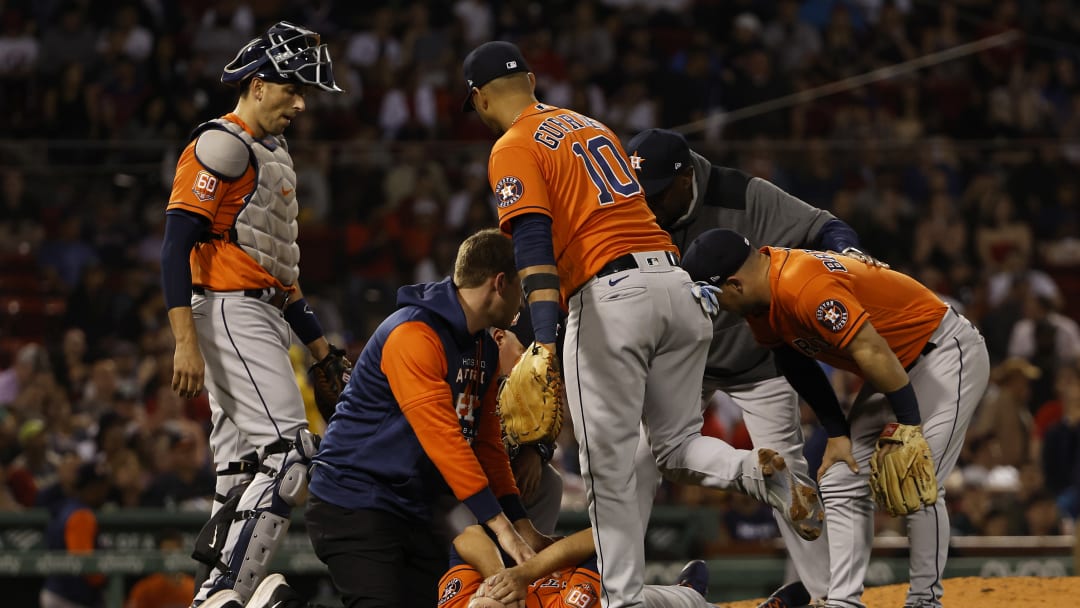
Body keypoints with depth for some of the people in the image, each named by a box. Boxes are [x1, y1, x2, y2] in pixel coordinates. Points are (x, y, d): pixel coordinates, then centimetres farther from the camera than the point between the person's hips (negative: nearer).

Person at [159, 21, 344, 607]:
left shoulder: (272, 155, 23)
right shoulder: (222, 146, -9)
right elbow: (176, 243, -16)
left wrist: (319, 344, 26)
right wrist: (186, 340, -24)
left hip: (263, 319, 10)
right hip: (229, 312, -10)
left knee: (245, 469, 6)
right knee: (287, 451, -19)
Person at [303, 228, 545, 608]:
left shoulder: (485, 349, 13)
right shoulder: (415, 335, -18)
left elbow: (486, 444, 14)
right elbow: (443, 440, -23)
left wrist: (520, 524, 3)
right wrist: (500, 526, -24)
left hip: (419, 512, 9)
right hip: (355, 502, -9)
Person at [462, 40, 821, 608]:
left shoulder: (514, 148, 1)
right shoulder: (592, 125, 25)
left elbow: (533, 243, -14)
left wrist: (544, 342, -24)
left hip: (609, 297, -7)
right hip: (676, 281, 7)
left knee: (606, 466, 0)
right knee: (677, 445, 15)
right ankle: (759, 471, -14)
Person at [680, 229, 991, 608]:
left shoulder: (804, 287, -33)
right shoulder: (760, 296, -3)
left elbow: (872, 352, -34)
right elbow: (796, 364, 8)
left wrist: (910, 425, -29)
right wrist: (837, 434, 4)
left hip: (947, 352, -10)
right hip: (898, 366, 10)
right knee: (841, 483, 5)